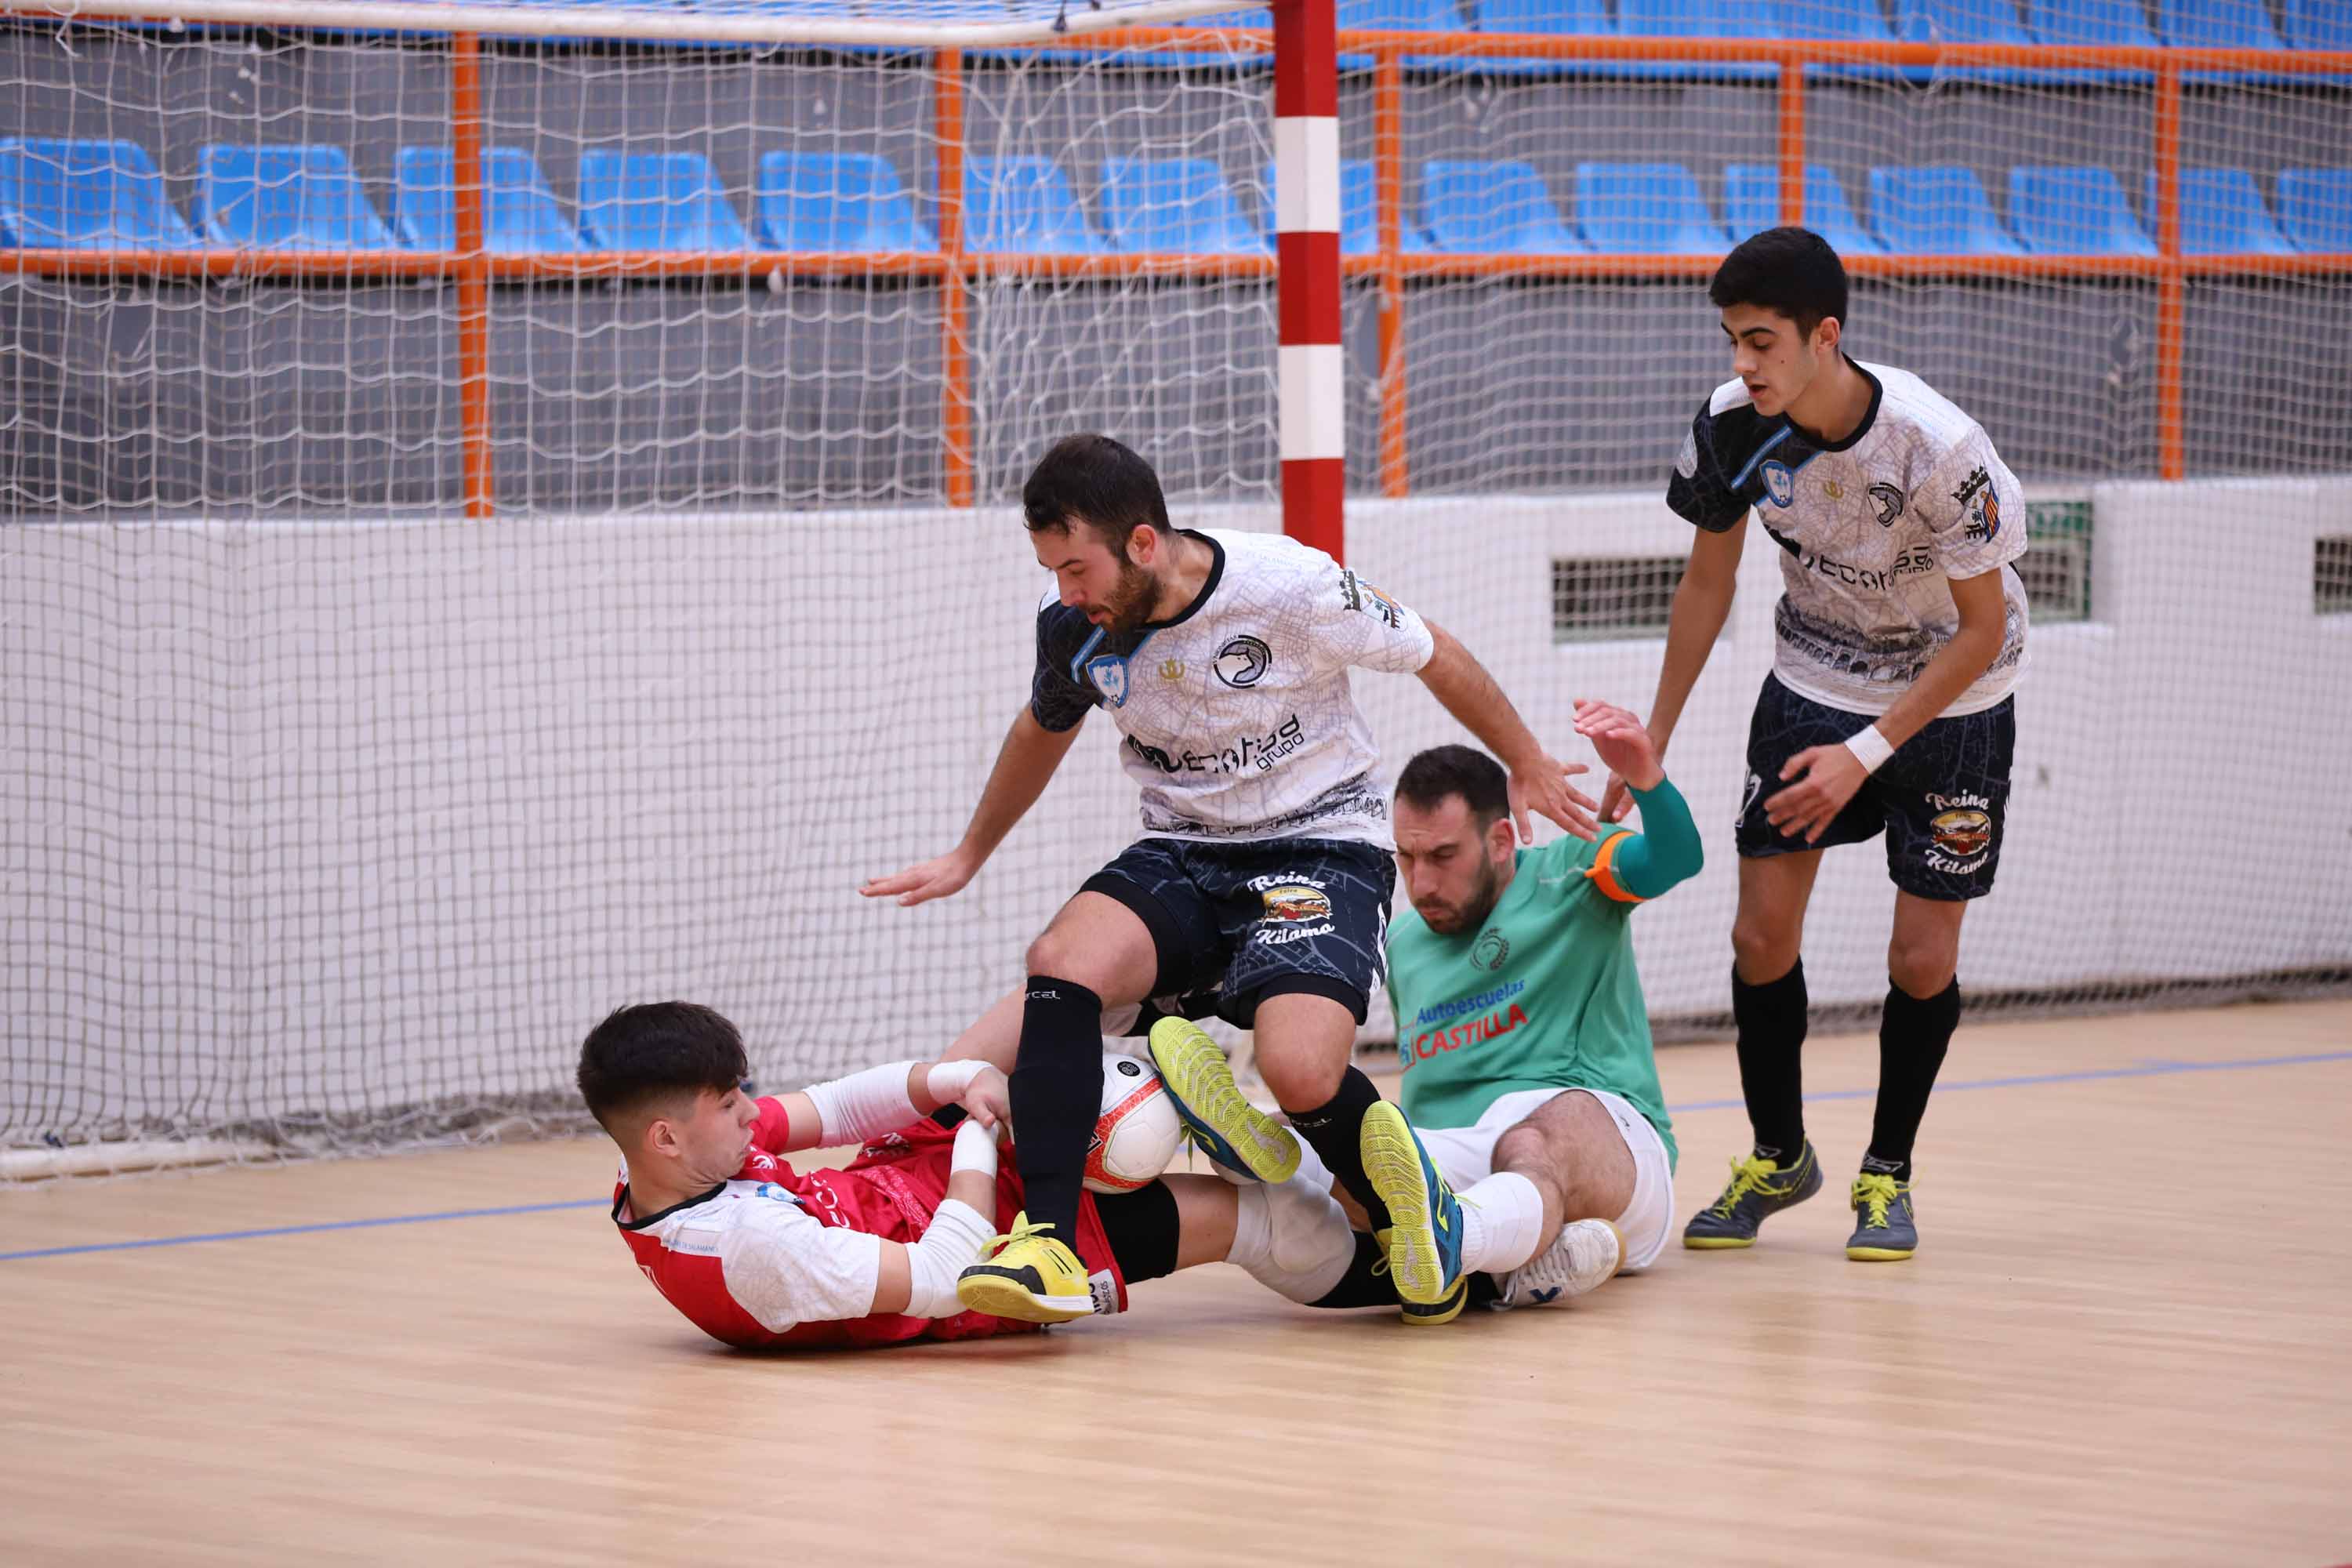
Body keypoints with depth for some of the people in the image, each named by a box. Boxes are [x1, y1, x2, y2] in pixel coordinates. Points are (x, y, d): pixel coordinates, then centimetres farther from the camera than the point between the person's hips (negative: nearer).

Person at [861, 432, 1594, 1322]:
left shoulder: (1290, 586, -20)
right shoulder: (1073, 622, -6)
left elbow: (1435, 658, -1)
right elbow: (1043, 730, 19)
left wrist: (1525, 768, 13)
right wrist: (967, 858, 29)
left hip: (1322, 846, -4)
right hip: (1181, 853, 4)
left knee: (1299, 1073, -31)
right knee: (1062, 961, -29)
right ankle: (1048, 1249, -32)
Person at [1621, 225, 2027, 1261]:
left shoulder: (1937, 449, -32)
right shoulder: (1734, 425, -19)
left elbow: (1982, 629, -21)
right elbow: (1709, 579, -1)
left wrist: (1868, 753, -25)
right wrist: (1651, 744, 0)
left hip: (1949, 703, -3)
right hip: (1814, 682, 4)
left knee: (1922, 961, -5)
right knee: (1762, 932, -3)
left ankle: (1886, 1176, 16)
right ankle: (1778, 1158, 17)